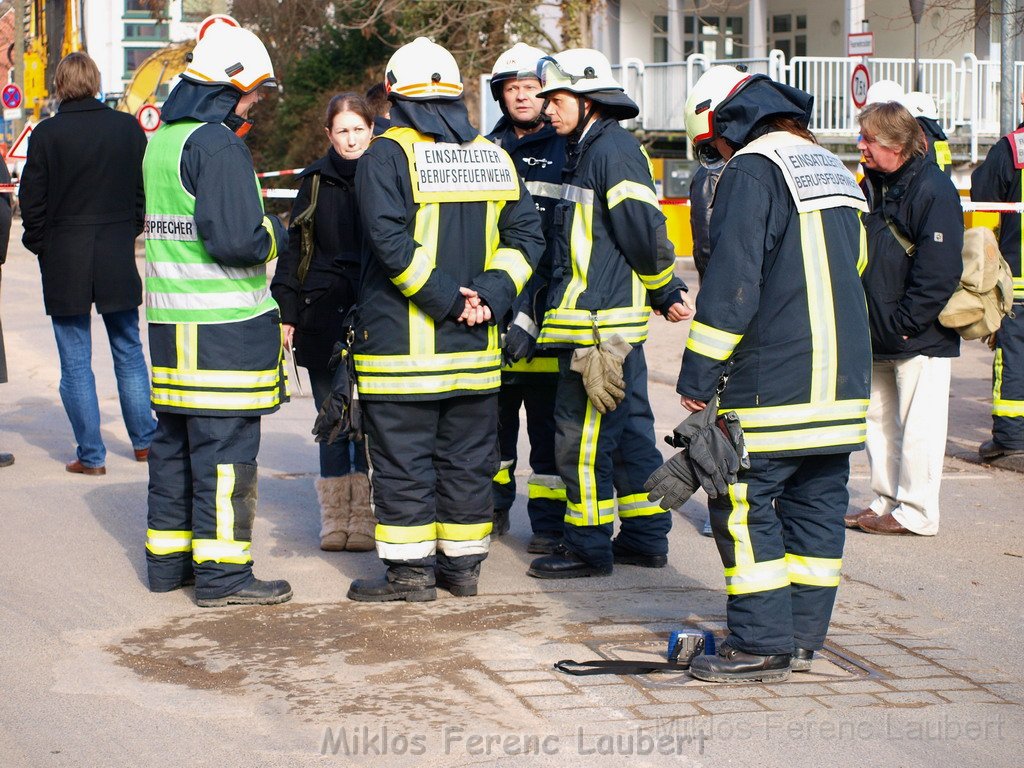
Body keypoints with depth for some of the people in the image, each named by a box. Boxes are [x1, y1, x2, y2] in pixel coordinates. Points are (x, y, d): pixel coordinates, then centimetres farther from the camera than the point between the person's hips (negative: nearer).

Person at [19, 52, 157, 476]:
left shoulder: (47, 134, -10)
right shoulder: (128, 127, -2)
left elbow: (32, 201, -6)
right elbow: (145, 190, 4)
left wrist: (39, 245, 9)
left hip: (65, 264, -3)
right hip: (118, 258, 3)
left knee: (75, 362, 4)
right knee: (129, 351, 16)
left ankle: (90, 455, 5)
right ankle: (145, 440, 21)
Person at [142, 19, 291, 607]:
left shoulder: (164, 140, 14)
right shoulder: (218, 144, -15)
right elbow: (236, 239, -22)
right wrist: (280, 235, -3)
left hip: (172, 323, 9)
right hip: (223, 329, -9)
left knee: (175, 440, 16)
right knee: (226, 448, -4)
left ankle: (169, 559, 24)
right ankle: (222, 574, -1)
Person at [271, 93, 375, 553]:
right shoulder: (316, 180, 8)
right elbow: (294, 248, 10)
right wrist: (287, 312, 4)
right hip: (324, 313, 2)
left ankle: (365, 515, 6)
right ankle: (335, 515, 12)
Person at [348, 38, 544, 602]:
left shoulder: (387, 155, -8)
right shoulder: (494, 158, 10)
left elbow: (391, 242, -19)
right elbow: (525, 236, 4)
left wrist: (444, 297, -14)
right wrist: (489, 295, -5)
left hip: (402, 343, -5)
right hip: (475, 346, 5)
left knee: (402, 460, 2)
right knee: (468, 458, 13)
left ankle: (411, 569, 5)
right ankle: (463, 564, 19)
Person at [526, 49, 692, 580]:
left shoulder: (612, 148, -14)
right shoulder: (588, 149, 17)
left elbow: (644, 232, -17)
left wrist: (665, 292, -4)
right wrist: (666, 293, 17)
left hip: (599, 325, -10)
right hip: (614, 322, 10)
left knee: (582, 435, -4)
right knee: (628, 428, 14)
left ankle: (588, 546, 3)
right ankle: (645, 537, 22)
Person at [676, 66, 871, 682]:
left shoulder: (752, 169, -9)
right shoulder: (833, 169, 17)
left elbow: (731, 284, -16)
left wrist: (697, 377, -12)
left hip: (774, 382, -9)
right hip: (844, 378, 9)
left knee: (742, 503, -2)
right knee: (817, 504, 12)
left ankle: (762, 644, -3)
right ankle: (804, 637, 17)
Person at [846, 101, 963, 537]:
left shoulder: (933, 190, -14)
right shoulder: (874, 185, 11)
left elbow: (938, 272, -19)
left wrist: (903, 324, -18)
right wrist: (866, 322, 10)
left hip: (921, 338, -8)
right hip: (878, 338, 8)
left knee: (918, 427, -1)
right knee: (879, 420, 14)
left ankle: (916, 513, 8)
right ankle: (886, 503, 24)